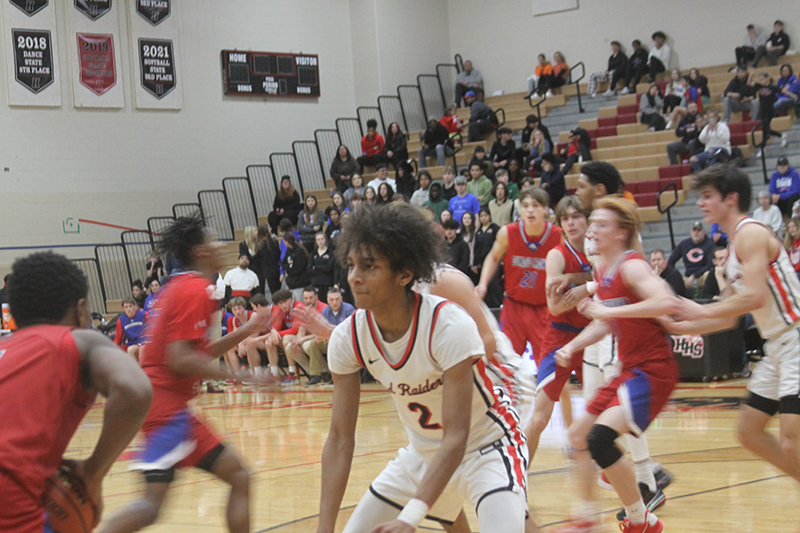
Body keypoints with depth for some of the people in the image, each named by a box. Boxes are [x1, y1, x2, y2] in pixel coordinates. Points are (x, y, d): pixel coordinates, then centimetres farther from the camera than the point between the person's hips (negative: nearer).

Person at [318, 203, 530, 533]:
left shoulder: (450, 326, -30)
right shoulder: (348, 338, -15)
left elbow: (456, 437, -30)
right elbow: (340, 439, -10)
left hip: (486, 447, -5)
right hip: (422, 453, 6)